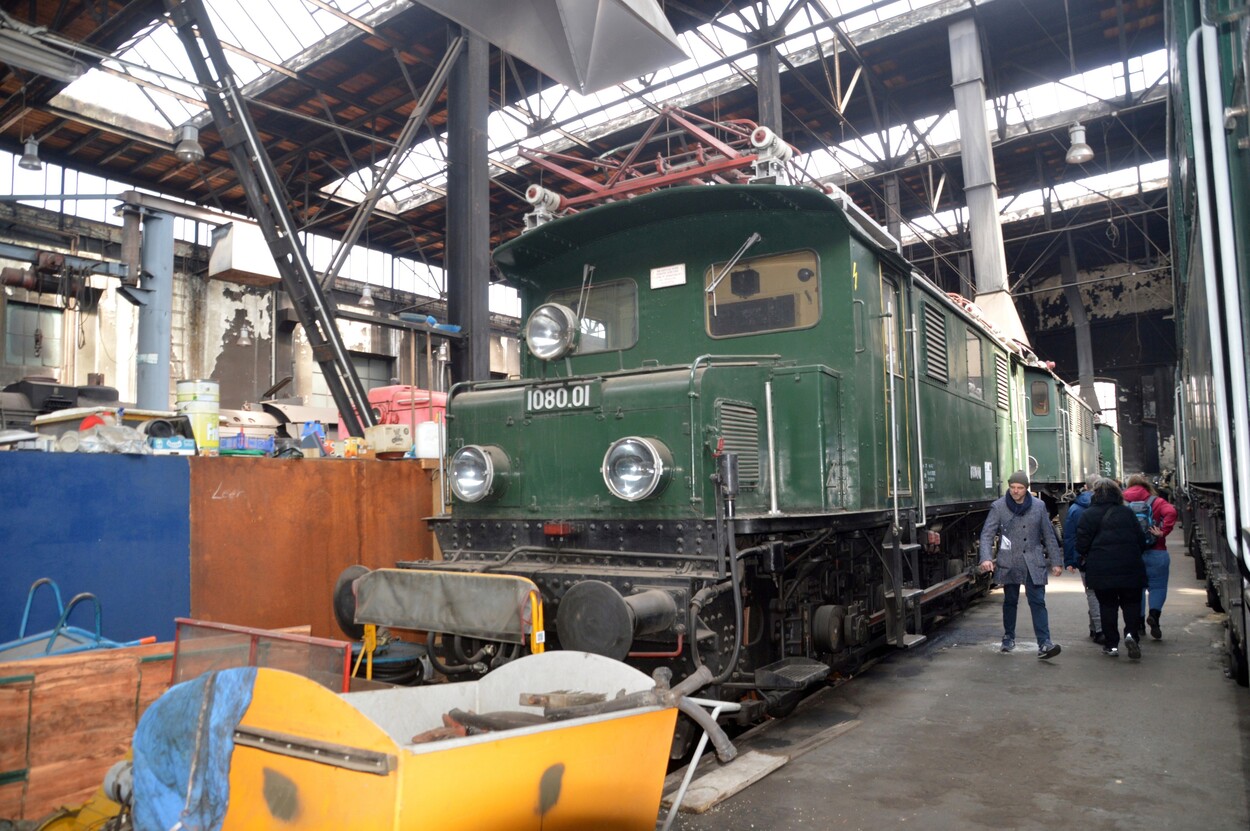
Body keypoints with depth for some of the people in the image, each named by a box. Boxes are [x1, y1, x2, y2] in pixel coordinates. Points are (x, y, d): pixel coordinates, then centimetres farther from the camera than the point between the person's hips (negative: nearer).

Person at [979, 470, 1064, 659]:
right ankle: (1008, 638, 27)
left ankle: (1044, 643, -8)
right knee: (1010, 602, 12)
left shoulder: (1039, 506, 3)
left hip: (1034, 563, 0)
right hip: (1009, 564, 0)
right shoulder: (998, 507, -4)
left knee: (1038, 601, -6)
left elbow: (1049, 535, 9)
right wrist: (986, 558, -21)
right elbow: (987, 534, -7)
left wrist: (1055, 562, 8)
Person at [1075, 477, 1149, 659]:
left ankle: (1111, 645, 8)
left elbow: (1082, 542, -7)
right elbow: (1140, 538, 6)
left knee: (1107, 605, 6)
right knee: (1132, 603, 11)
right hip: (1129, 568, 1)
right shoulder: (1128, 512, 4)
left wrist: (1084, 556, 12)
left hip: (1101, 569, -1)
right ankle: (1131, 633, -11)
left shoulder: (1089, 514, -4)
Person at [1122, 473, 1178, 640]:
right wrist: (1163, 532, -17)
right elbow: (1170, 512, -21)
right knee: (1157, 586, 11)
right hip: (1155, 553, -1)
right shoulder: (1156, 502, -2)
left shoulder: (1123, 502, 0)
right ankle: (1154, 613, -13)